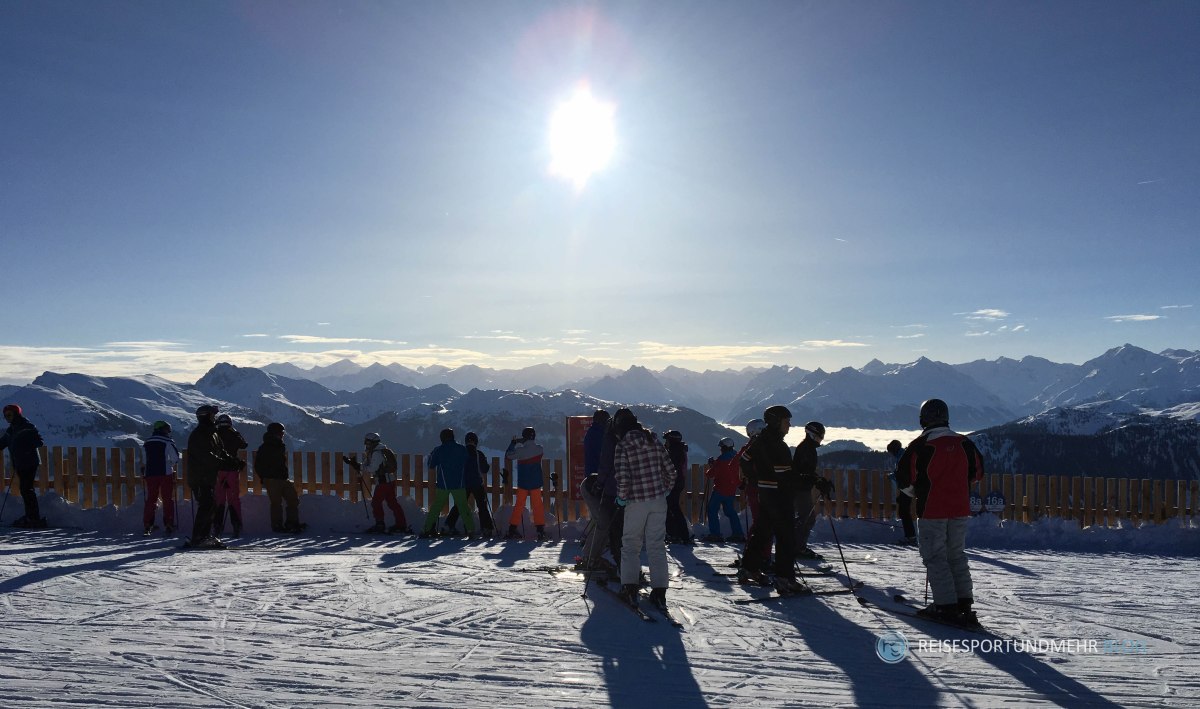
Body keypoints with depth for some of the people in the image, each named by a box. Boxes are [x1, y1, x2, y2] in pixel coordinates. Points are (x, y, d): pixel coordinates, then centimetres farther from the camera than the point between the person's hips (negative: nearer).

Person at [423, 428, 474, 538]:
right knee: (463, 507, 6)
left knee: (435, 508, 7)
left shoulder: (438, 450, -4)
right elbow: (467, 464, 10)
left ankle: (427, 530, 6)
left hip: (443, 485, -1)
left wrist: (430, 456, 23)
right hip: (459, 484, 1)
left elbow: (430, 466, 5)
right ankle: (470, 530, 0)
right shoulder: (462, 449, 0)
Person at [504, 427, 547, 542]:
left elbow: (507, 456, -1)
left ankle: (512, 529, 12)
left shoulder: (520, 451, -14)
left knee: (518, 506, 9)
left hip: (522, 483, 0)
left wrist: (513, 443, 8)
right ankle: (540, 531, 1)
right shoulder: (539, 448, -9)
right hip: (536, 483, 0)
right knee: (537, 505, 5)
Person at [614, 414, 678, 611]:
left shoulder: (623, 445, -6)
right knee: (657, 545, 8)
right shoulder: (655, 443, 7)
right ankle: (659, 591, 6)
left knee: (631, 545, 11)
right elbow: (671, 471, 8)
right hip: (658, 500, 3)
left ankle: (629, 588, 5)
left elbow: (622, 475, -16)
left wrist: (622, 496, -2)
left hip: (636, 501, -3)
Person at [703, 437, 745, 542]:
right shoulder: (737, 458, 5)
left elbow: (710, 474, -12)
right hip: (732, 490, 7)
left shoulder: (721, 459, -16)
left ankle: (715, 534, -5)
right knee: (730, 511, 18)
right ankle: (738, 534, 14)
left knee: (712, 510, 1)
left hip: (720, 489, -7)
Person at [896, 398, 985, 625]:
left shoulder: (920, 445, -13)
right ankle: (965, 603, 14)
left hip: (931, 511, -5)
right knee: (957, 556, 16)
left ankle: (946, 605, 0)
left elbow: (904, 478, -9)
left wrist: (916, 493, 11)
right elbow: (978, 472, 13)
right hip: (960, 510, 5)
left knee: (935, 558, 3)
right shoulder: (964, 443, 2)